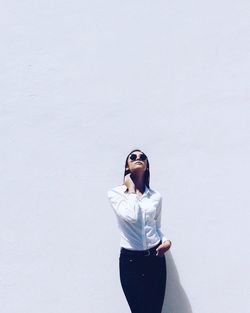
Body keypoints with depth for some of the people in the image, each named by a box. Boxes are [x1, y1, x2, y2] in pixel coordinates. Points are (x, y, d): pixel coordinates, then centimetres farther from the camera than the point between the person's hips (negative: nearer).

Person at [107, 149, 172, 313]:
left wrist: (166, 241, -3)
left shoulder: (156, 196, 6)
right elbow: (131, 216, -21)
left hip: (155, 258, 3)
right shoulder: (115, 193, -4)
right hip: (130, 260, -3)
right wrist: (131, 189, -9)